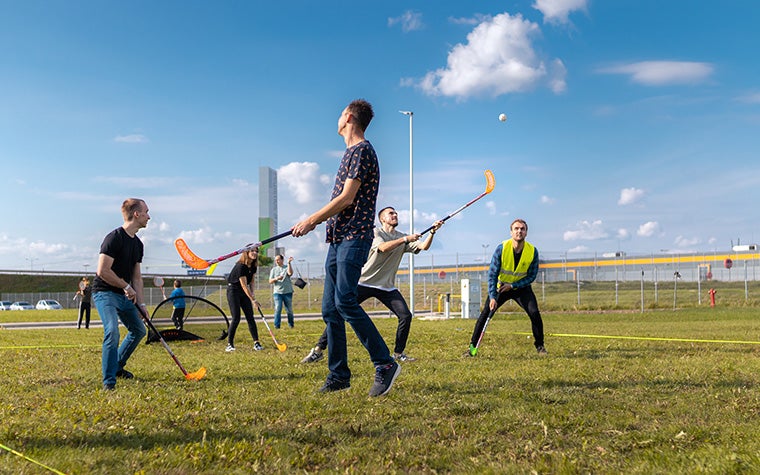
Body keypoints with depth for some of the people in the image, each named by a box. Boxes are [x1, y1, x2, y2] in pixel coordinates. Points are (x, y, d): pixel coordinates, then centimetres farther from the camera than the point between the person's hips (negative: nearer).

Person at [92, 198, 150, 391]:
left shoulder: (138, 244, 10)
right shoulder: (114, 238, -18)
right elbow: (102, 271, -24)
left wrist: (140, 303, 7)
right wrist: (126, 286, -16)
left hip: (124, 295, 9)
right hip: (104, 293, -9)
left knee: (139, 330, 16)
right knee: (112, 331, -24)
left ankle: (118, 366, 33)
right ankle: (109, 381, -16)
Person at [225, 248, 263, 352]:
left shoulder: (253, 266, 0)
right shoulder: (240, 266, -24)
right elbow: (244, 285, -25)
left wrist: (252, 293, -1)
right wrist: (253, 300, -25)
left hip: (245, 292, 7)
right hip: (233, 290, -7)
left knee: (250, 317, 0)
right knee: (236, 318, -11)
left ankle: (256, 343, 0)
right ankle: (229, 344, -1)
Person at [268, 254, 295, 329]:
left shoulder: (287, 267, 7)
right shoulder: (273, 270, 12)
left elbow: (290, 273, -16)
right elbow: (270, 281, 5)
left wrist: (289, 263, -20)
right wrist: (276, 279, -14)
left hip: (287, 292, -1)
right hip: (277, 292, 1)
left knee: (289, 309, 6)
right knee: (278, 309, -10)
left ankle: (291, 324, 22)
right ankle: (276, 325, -7)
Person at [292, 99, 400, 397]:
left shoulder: (362, 150, -7)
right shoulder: (350, 152, 22)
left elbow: (347, 198, -15)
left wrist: (311, 220, -10)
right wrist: (315, 221, 21)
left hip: (354, 237, -10)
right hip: (338, 238, 10)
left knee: (344, 300, -20)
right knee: (330, 309, 5)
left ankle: (385, 364, -13)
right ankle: (339, 375, 11)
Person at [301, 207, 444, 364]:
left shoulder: (403, 237, 10)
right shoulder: (375, 233, -4)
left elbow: (424, 246, 0)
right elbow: (383, 247, -23)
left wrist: (432, 232, -14)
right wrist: (405, 239, -24)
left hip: (387, 287, 4)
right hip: (364, 283, -4)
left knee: (406, 316, -8)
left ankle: (398, 353, 8)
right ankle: (319, 350, -2)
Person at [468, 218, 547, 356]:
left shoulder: (533, 251, -18)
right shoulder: (501, 248, -22)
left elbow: (531, 276, -10)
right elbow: (492, 274, -18)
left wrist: (512, 285, -20)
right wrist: (492, 297, -25)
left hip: (521, 287, 1)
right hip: (500, 286, 0)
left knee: (534, 313, -16)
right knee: (485, 313, -10)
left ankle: (540, 346, 4)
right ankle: (473, 347, 0)